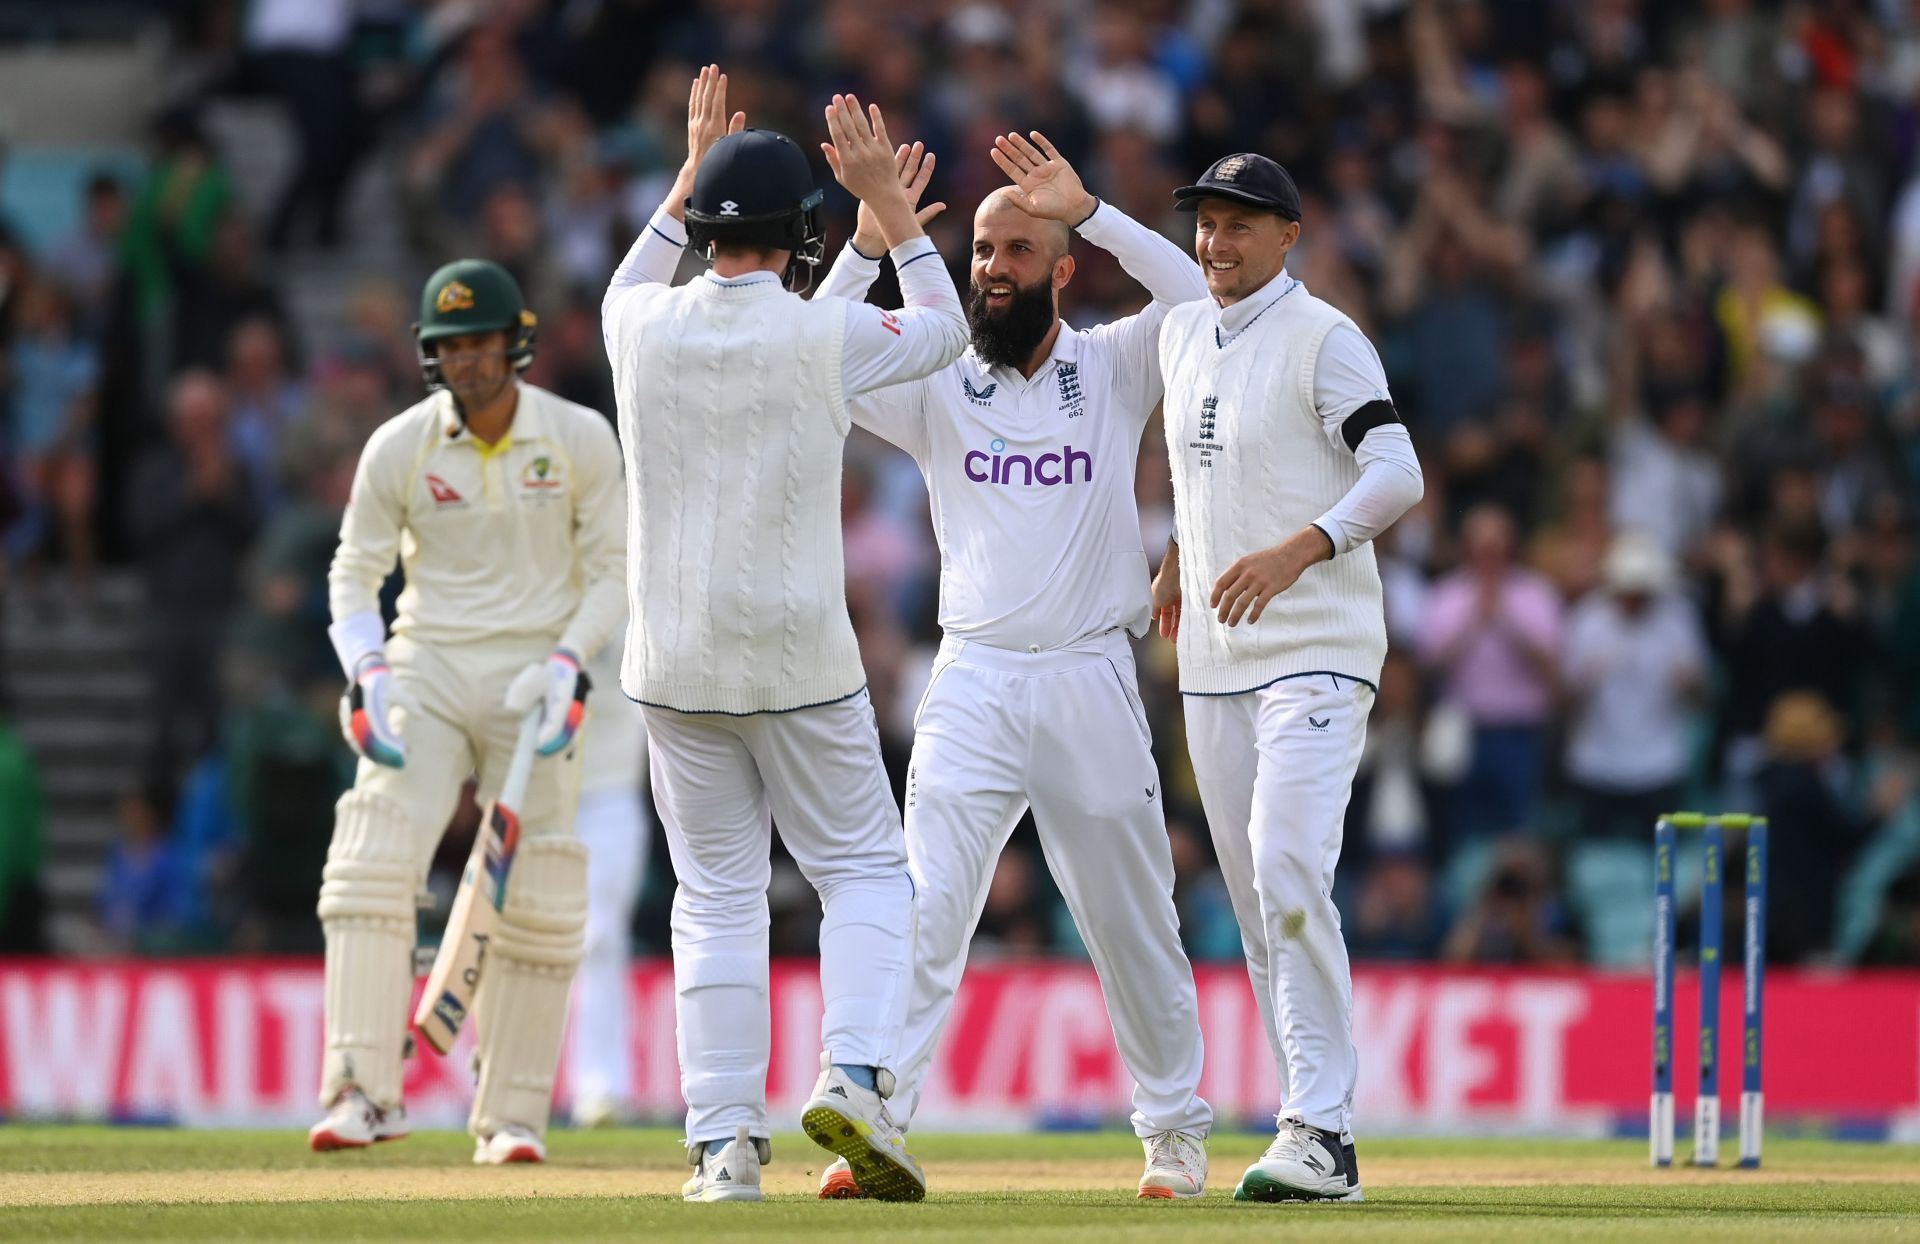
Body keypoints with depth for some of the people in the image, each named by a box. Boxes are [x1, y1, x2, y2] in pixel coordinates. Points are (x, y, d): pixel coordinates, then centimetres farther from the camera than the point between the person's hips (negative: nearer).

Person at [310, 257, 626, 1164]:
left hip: (534, 675, 0)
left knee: (536, 897, -2)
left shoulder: (580, 441, -3)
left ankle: (513, 1114, 9)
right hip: (426, 670, 0)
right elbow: (354, 572, 5)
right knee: (376, 852, -19)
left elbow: (611, 570, 2)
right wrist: (367, 669, -12)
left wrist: (567, 660, -15)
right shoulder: (398, 448, -2)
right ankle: (363, 1089, -24)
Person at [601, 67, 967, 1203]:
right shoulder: (827, 338, -10)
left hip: (676, 666, 3)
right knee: (865, 871, 10)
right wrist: (883, 194, 14)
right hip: (801, 661, -3)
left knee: (717, 896, 8)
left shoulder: (645, 330, -2)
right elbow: (946, 327, 10)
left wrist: (692, 171, 28)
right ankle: (855, 1077, -13)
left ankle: (726, 1141, 1)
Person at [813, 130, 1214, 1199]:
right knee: (925, 910, -11)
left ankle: (1176, 1130, 24)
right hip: (973, 683, 0)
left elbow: (1203, 299, -12)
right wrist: (871, 241, -14)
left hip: (1093, 681, 0)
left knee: (1133, 925, 10)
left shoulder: (1115, 368, 5)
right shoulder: (938, 385, 7)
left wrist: (1089, 212, -14)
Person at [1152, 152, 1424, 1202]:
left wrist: (1296, 551, -29)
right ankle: (1317, 1132, 11)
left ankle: (1321, 1133, -21)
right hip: (1214, 660, 8)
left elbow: (1397, 473, -18)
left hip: (1316, 652, -8)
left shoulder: (1323, 338, -8)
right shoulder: (1182, 335, 14)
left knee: (1289, 877, -21)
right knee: (1255, 901, 6)